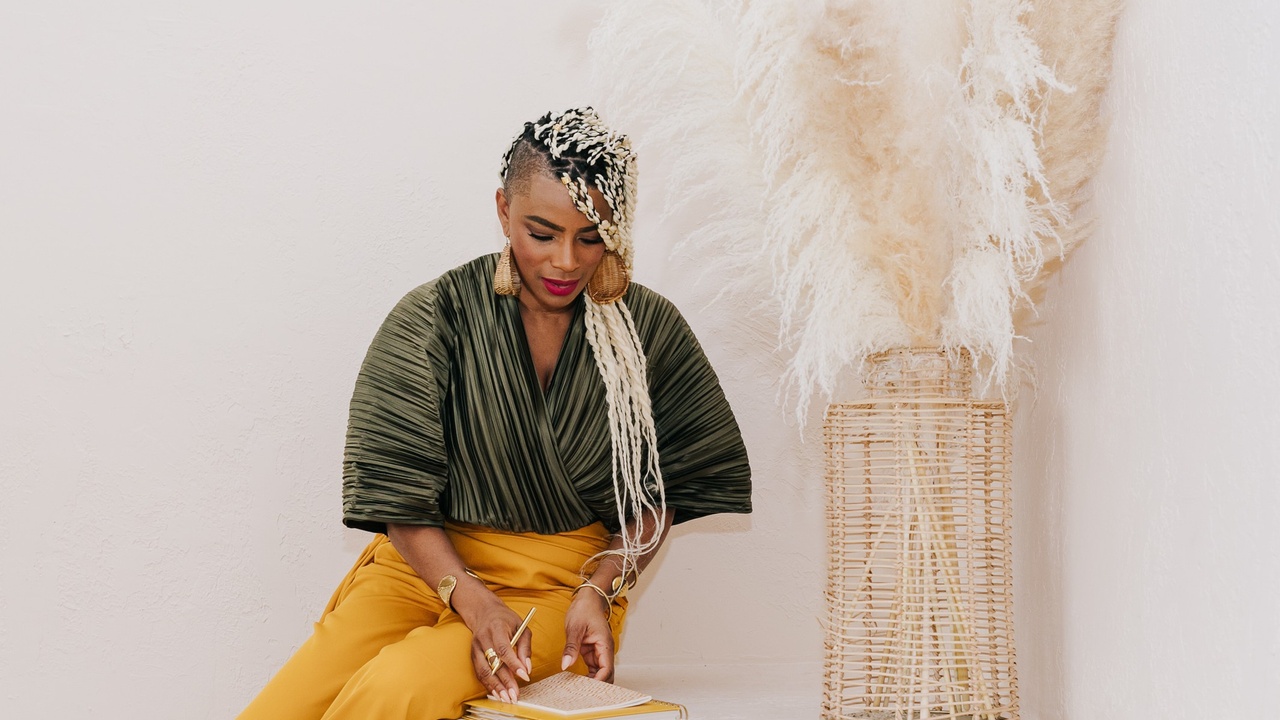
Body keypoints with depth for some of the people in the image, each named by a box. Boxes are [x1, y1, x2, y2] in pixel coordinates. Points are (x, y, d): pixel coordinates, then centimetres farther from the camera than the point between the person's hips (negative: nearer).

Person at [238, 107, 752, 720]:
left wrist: (600, 589, -10)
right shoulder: (435, 317, -3)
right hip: (425, 562, 1)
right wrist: (472, 599, -19)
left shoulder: (649, 330, 1)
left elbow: (659, 492, 7)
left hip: (560, 581, -1)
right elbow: (397, 490, -4)